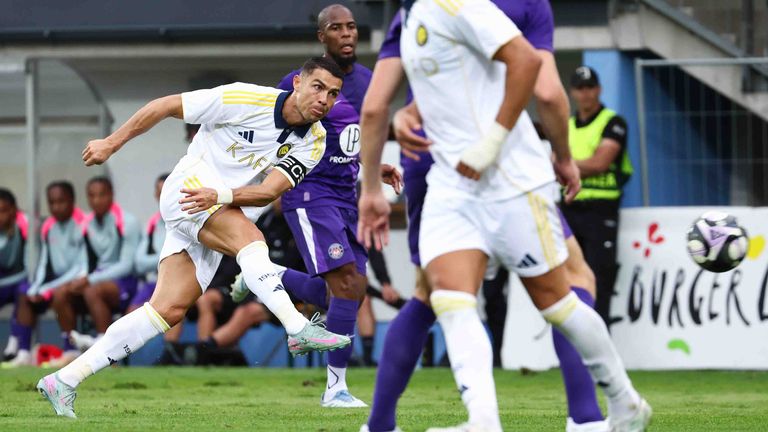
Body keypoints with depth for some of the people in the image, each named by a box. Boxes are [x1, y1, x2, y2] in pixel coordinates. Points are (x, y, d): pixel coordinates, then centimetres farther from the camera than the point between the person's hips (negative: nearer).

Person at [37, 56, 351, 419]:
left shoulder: (314, 140, -1)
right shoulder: (247, 99, -15)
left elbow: (270, 190, -12)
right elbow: (166, 106, -8)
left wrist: (221, 195, -29)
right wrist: (111, 143, -4)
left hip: (221, 212, 6)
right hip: (188, 185, -6)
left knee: (170, 310, -4)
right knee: (249, 239, -31)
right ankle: (299, 330, -46)